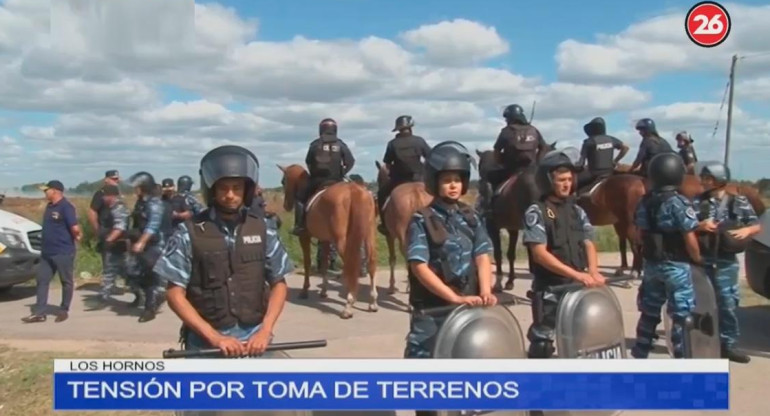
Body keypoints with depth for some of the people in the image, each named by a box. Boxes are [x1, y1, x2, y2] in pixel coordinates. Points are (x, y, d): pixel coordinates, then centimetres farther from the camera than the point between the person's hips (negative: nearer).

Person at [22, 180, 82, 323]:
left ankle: (64, 311, 16)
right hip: (47, 252, 9)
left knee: (66, 282, 5)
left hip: (63, 252, -9)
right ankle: (39, 313, 11)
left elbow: (75, 228, -23)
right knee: (42, 280, 7)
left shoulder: (66, 207, -16)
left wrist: (76, 237, -5)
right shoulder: (49, 206, 12)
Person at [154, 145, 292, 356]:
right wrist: (214, 336, -15)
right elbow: (175, 294, -7)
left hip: (254, 339, 2)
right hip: (206, 341, -2)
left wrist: (265, 331, -8)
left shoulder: (263, 230, 1)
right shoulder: (189, 233, -7)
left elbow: (279, 284, 6)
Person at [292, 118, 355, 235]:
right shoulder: (341, 144, 2)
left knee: (301, 198, 16)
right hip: (337, 180, 1)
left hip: (318, 180, 0)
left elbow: (308, 162, 6)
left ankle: (299, 225, 5)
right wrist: (342, 173, 8)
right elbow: (350, 162, -3)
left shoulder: (315, 144, 2)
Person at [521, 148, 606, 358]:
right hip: (549, 288, -6)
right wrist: (576, 274, -24)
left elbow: (588, 243, 6)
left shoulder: (577, 211, 10)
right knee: (542, 341, -2)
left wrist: (592, 272, -15)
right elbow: (540, 254, -17)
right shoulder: (536, 212, -8)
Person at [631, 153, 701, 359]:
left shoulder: (644, 203, 2)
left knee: (649, 310, 15)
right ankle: (682, 357, 10)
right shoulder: (680, 203, -18)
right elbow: (689, 238, -16)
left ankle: (640, 353, 22)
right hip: (676, 265, -6)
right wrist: (697, 259, -1)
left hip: (651, 263, 6)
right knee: (681, 313, 5)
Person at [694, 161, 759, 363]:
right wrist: (700, 226, -18)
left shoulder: (739, 202, 1)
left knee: (727, 304, 4)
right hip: (701, 260, 0)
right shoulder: (697, 202, 0)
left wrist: (746, 231, -16)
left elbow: (757, 226, 5)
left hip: (726, 262, 0)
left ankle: (727, 344, 16)